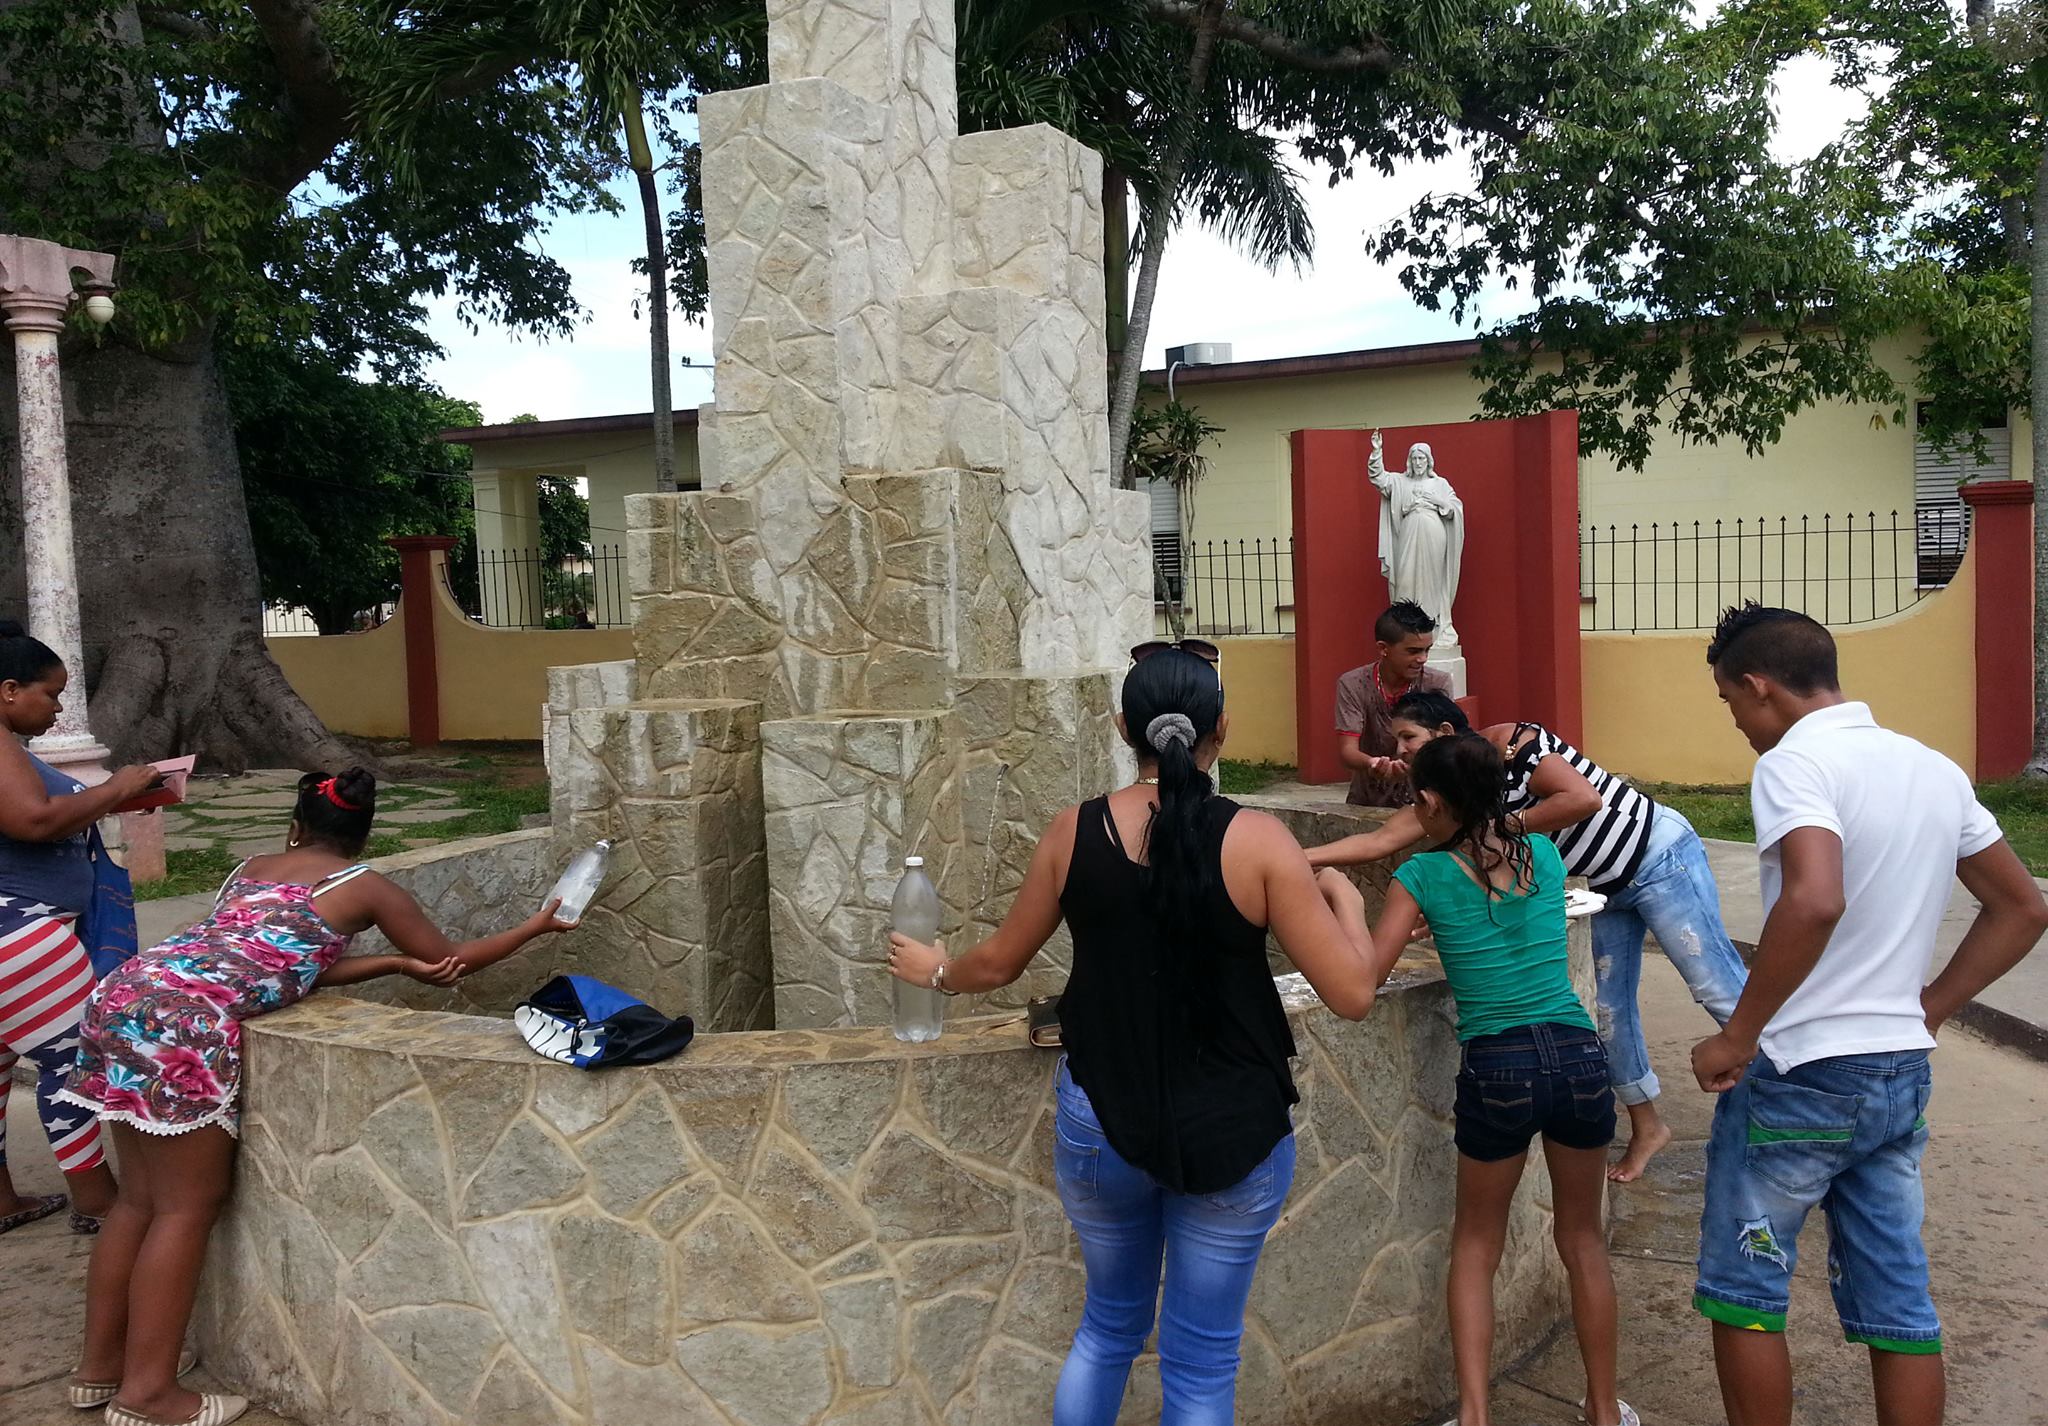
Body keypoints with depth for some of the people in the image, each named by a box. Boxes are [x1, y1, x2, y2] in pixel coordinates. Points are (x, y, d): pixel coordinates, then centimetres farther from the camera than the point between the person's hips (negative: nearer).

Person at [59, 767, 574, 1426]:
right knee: (188, 1206, 1)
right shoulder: (365, 886, 12)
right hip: (184, 1021, -8)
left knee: (141, 1200, 16)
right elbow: (452, 960, 22)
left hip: (126, 993, 8)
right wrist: (536, 926, 33)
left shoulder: (252, 867, 28)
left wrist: (398, 963, 18)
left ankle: (100, 1366, 25)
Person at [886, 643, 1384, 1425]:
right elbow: (1352, 994, -14)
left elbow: (1000, 962, 7)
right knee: (1201, 1362, 13)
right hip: (1230, 1132, -2)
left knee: (1110, 1323, 25)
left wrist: (936, 970, 28)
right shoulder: (1257, 839, -15)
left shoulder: (1074, 832, -6)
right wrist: (1344, 896, 5)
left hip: (1101, 1121, 3)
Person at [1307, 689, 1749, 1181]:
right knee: (1610, 1006, 9)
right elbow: (1380, 841, 0)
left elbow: (1584, 798, -28)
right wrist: (1300, 857, -6)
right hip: (1612, 886, 9)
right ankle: (1646, 1128, 23)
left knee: (1717, 987, -6)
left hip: (1658, 856, -8)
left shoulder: (1507, 743, -19)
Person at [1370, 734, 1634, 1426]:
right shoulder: (1544, 855, 7)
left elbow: (1365, 971, -6)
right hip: (1579, 1055, 3)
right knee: (1583, 1239, 22)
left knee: (1476, 1244, 18)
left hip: (1497, 1068, -3)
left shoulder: (1424, 876, -4)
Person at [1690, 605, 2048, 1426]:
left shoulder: (1797, 762, -16)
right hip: (1902, 1075, 8)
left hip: (1799, 1077, -8)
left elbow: (1815, 900, -33)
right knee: (1898, 1305, 14)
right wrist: (1928, 1011, 15)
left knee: (1742, 1295, 8)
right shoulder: (1934, 769, 9)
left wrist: (1736, 1036, -23)